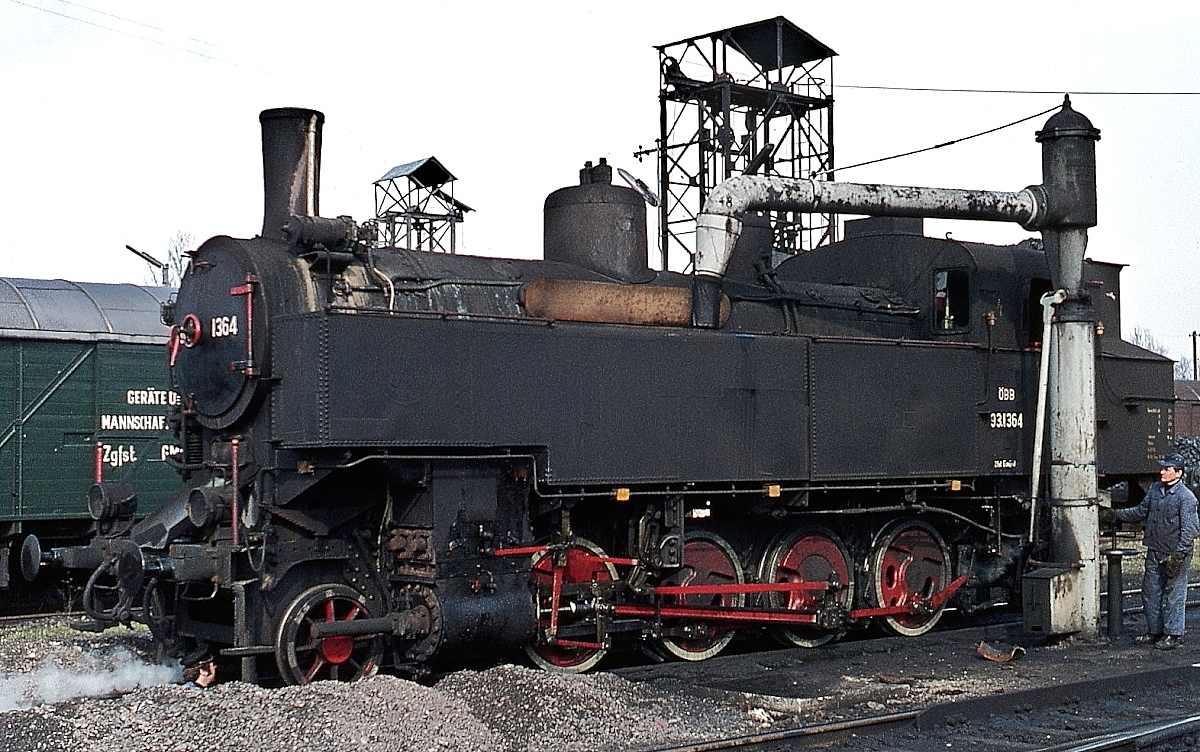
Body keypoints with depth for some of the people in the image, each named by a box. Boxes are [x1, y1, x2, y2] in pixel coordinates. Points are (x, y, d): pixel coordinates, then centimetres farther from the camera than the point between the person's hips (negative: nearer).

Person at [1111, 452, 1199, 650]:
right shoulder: (1155, 489, 9)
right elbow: (1142, 511, 19)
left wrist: (1179, 554, -20)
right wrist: (1118, 514, 8)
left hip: (1175, 554, -7)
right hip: (1154, 552, 7)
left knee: (1173, 594, 1)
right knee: (1151, 592, 12)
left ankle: (1172, 634, 10)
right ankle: (1154, 631, 23)